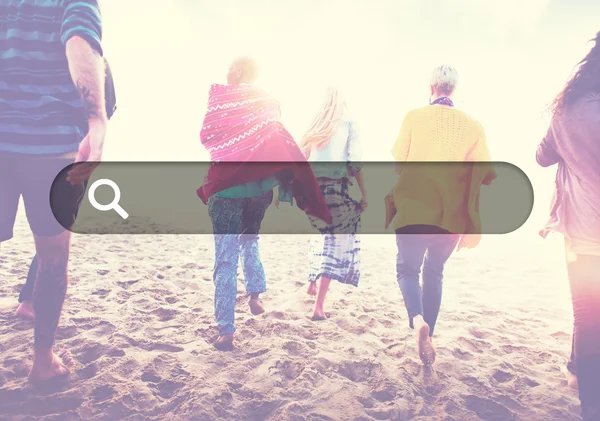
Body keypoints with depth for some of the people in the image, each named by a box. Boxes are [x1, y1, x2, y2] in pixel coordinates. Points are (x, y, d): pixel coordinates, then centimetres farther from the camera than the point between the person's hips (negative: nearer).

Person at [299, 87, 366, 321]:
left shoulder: (314, 125, 12)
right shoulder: (348, 124, 3)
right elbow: (354, 163, -7)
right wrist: (364, 192, -1)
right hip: (336, 188, -4)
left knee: (323, 235, 29)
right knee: (334, 244, 1)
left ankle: (313, 283, 33)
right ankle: (318, 307, -3)